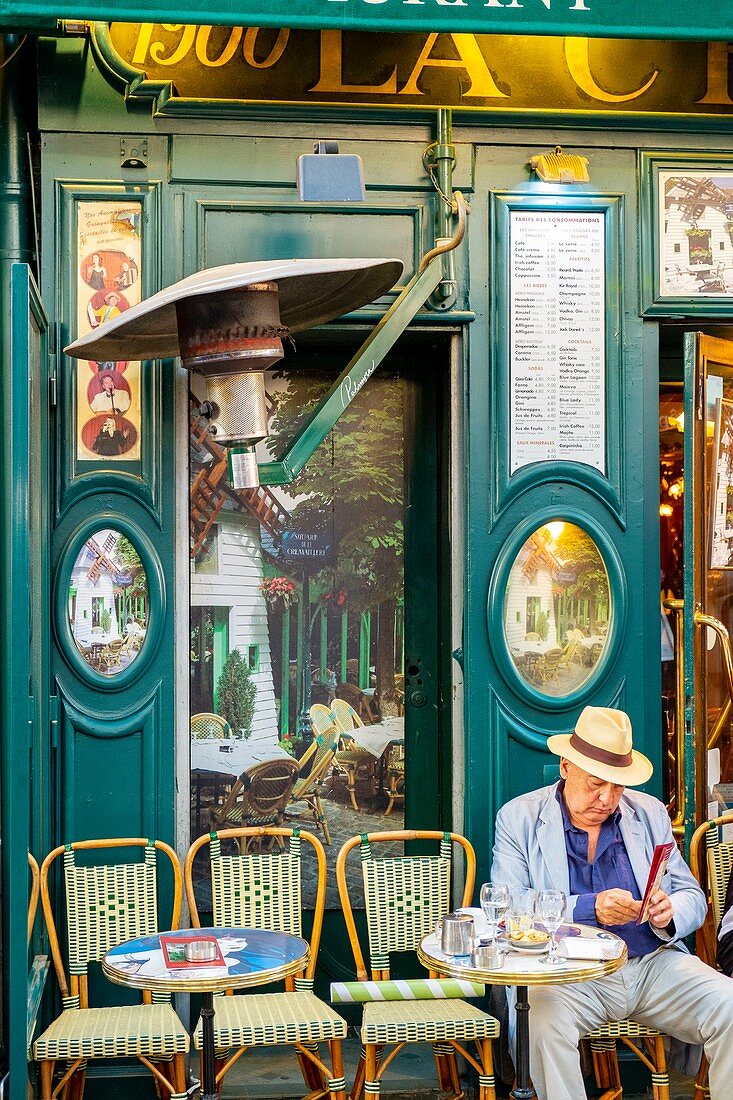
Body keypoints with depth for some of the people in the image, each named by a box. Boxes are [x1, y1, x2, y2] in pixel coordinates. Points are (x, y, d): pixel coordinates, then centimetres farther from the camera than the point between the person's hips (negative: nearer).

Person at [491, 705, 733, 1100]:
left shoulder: (650, 813, 14)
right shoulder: (519, 818, 2)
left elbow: (693, 898, 13)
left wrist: (669, 915, -12)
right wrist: (588, 908, -21)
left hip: (655, 962, 3)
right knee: (543, 1018, -35)